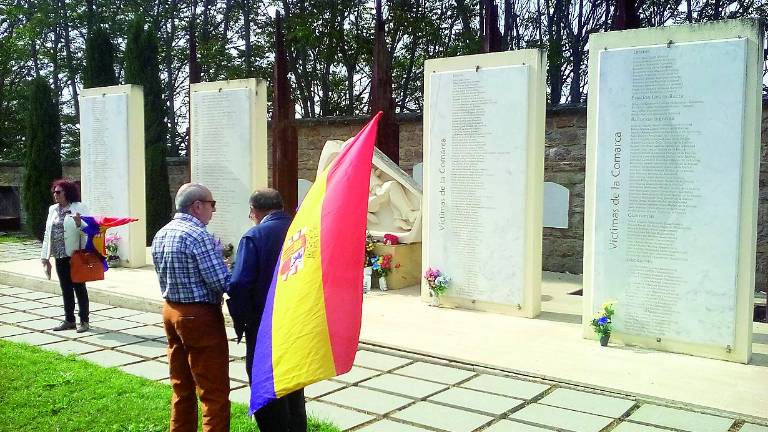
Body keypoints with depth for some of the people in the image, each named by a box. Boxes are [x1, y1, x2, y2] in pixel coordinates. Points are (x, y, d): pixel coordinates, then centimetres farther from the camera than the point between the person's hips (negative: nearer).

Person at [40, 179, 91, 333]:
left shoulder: (79, 208, -7)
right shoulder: (53, 209, 11)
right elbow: (48, 233, 14)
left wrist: (79, 223, -31)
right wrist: (45, 256, 12)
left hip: (75, 255, -6)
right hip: (59, 256, 6)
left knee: (79, 287, 2)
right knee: (65, 289, 12)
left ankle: (84, 321, 10)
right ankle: (69, 320, 21)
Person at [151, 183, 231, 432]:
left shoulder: (161, 235, 8)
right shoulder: (199, 236, -18)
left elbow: (164, 278, 14)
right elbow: (222, 283, -18)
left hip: (171, 311, 9)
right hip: (200, 315, -9)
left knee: (182, 386, 18)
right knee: (215, 392, -1)